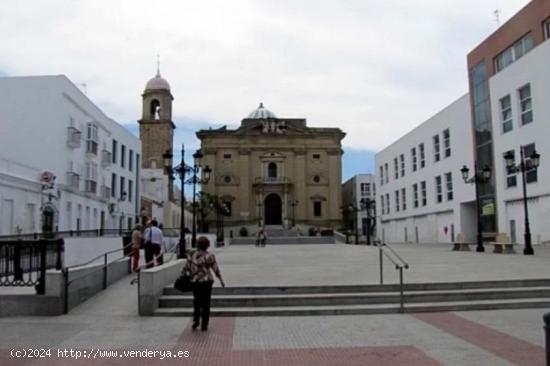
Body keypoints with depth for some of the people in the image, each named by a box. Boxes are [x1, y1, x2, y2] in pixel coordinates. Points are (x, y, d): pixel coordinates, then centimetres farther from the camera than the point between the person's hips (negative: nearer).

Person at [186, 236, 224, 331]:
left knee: (197, 302, 19)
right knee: (206, 303, 9)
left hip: (195, 281, 2)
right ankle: (204, 325, 11)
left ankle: (196, 321, 10)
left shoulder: (191, 254, -5)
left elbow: (187, 267, -4)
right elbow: (216, 270, -3)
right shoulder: (210, 256, -9)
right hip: (207, 281, -2)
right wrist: (221, 280, 8)